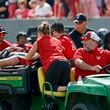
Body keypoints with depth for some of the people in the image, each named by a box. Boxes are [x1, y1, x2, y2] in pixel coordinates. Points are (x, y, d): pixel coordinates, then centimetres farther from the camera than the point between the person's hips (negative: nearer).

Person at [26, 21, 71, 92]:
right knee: (64, 85, 10)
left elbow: (28, 58, 22)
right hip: (66, 62, 5)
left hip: (53, 64, -4)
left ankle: (64, 89, -24)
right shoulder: (57, 41, 29)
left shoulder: (39, 41, 17)